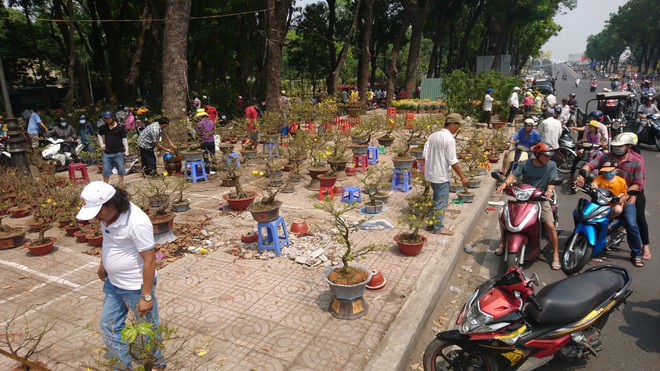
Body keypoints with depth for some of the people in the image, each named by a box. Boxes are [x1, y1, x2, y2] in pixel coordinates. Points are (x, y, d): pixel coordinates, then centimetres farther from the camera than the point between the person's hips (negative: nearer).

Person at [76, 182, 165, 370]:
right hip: (113, 283, 8)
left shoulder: (137, 222, -31)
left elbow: (149, 260, -26)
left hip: (136, 287, -8)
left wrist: (146, 296, -22)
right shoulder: (107, 214, -6)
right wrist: (103, 264, 24)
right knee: (109, 326, 18)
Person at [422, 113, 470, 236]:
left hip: (430, 174, 8)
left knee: (436, 199, 22)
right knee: (441, 202, 4)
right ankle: (439, 228, 14)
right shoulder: (449, 139, -18)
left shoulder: (433, 135, 6)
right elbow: (453, 161, -19)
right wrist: (462, 177, -12)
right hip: (441, 176, -8)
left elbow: (424, 154, 9)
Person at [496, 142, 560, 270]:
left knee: (550, 225, -13)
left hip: (541, 199, -1)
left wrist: (549, 190, -27)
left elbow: (552, 180, -5)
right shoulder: (525, 164, -3)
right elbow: (514, 174, -10)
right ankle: (504, 242, 25)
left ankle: (556, 256, 1)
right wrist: (505, 183, -30)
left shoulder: (551, 165, -1)